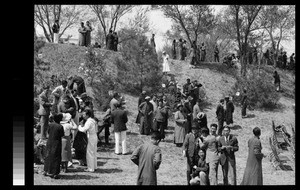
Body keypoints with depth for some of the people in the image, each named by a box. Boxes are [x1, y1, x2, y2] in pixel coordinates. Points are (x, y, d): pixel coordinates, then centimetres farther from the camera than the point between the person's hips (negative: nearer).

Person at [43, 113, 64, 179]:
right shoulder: (60, 127, -17)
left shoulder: (50, 125, -4)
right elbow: (62, 135, -9)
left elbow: (48, 132, 8)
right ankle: (54, 173, 3)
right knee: (56, 158, 3)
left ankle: (46, 171, 25)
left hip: (49, 143, 5)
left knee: (48, 156, 18)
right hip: (56, 143, -5)